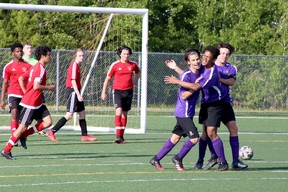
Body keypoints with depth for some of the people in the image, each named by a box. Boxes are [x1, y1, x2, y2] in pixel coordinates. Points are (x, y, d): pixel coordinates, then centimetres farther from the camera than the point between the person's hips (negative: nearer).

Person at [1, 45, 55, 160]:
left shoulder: (35, 68, 12)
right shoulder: (40, 69, -17)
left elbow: (21, 79, 16)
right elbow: (36, 86, -27)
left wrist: (26, 93, 14)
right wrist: (49, 88, -13)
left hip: (37, 103, 9)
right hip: (30, 103, -9)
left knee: (48, 122, 0)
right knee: (22, 127, -4)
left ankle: (23, 135, 8)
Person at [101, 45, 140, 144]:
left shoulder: (133, 64, 3)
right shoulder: (115, 65, -5)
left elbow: (138, 72, 26)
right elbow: (108, 79, 2)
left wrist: (134, 82, 12)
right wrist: (104, 92, 1)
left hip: (128, 91, 4)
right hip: (118, 91, -4)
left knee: (125, 113, 10)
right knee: (119, 111, -19)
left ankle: (121, 136, 20)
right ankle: (118, 136, -24)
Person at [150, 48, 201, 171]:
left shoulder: (199, 72, 5)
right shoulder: (186, 75, -19)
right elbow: (184, 95, -20)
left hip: (188, 112, 9)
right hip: (184, 113, -9)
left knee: (176, 137, 12)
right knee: (194, 138, -11)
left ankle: (156, 159, 22)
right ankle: (178, 159, 9)